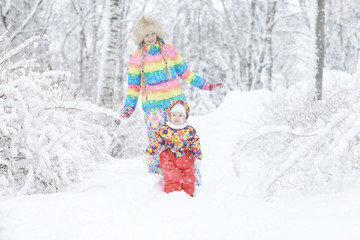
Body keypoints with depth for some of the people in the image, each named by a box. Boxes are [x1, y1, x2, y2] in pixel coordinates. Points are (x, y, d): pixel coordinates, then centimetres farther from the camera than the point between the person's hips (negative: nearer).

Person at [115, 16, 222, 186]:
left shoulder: (170, 50, 6)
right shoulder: (136, 58, 4)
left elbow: (185, 73, 15)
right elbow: (134, 86, 9)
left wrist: (206, 85, 12)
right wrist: (128, 109, 2)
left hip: (175, 101, 1)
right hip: (153, 106, -1)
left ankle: (194, 180, 2)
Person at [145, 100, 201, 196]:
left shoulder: (190, 131, -3)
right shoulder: (164, 130, -5)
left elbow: (195, 145, 3)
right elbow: (156, 142, 0)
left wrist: (198, 157, -1)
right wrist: (148, 153, -5)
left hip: (186, 160, 1)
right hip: (169, 159, -1)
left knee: (189, 179, 7)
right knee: (172, 178, -12)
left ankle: (189, 193, 28)